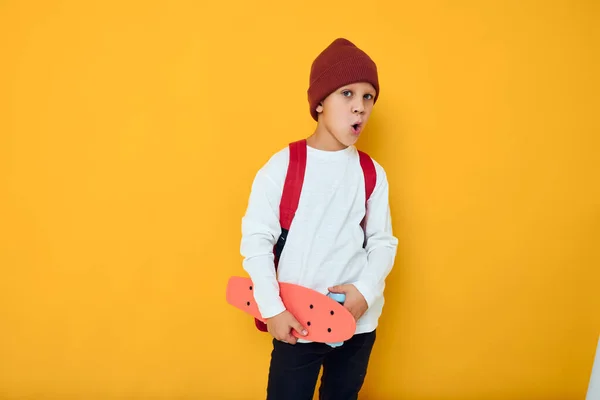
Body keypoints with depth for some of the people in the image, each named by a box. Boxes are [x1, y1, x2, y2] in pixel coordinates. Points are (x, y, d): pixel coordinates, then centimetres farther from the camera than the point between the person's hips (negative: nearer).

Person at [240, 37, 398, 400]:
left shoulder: (372, 173, -1)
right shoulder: (283, 166, -11)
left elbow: (383, 242, 2)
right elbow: (256, 239, -10)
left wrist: (366, 290, -14)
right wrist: (272, 308, -14)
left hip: (358, 322, 3)